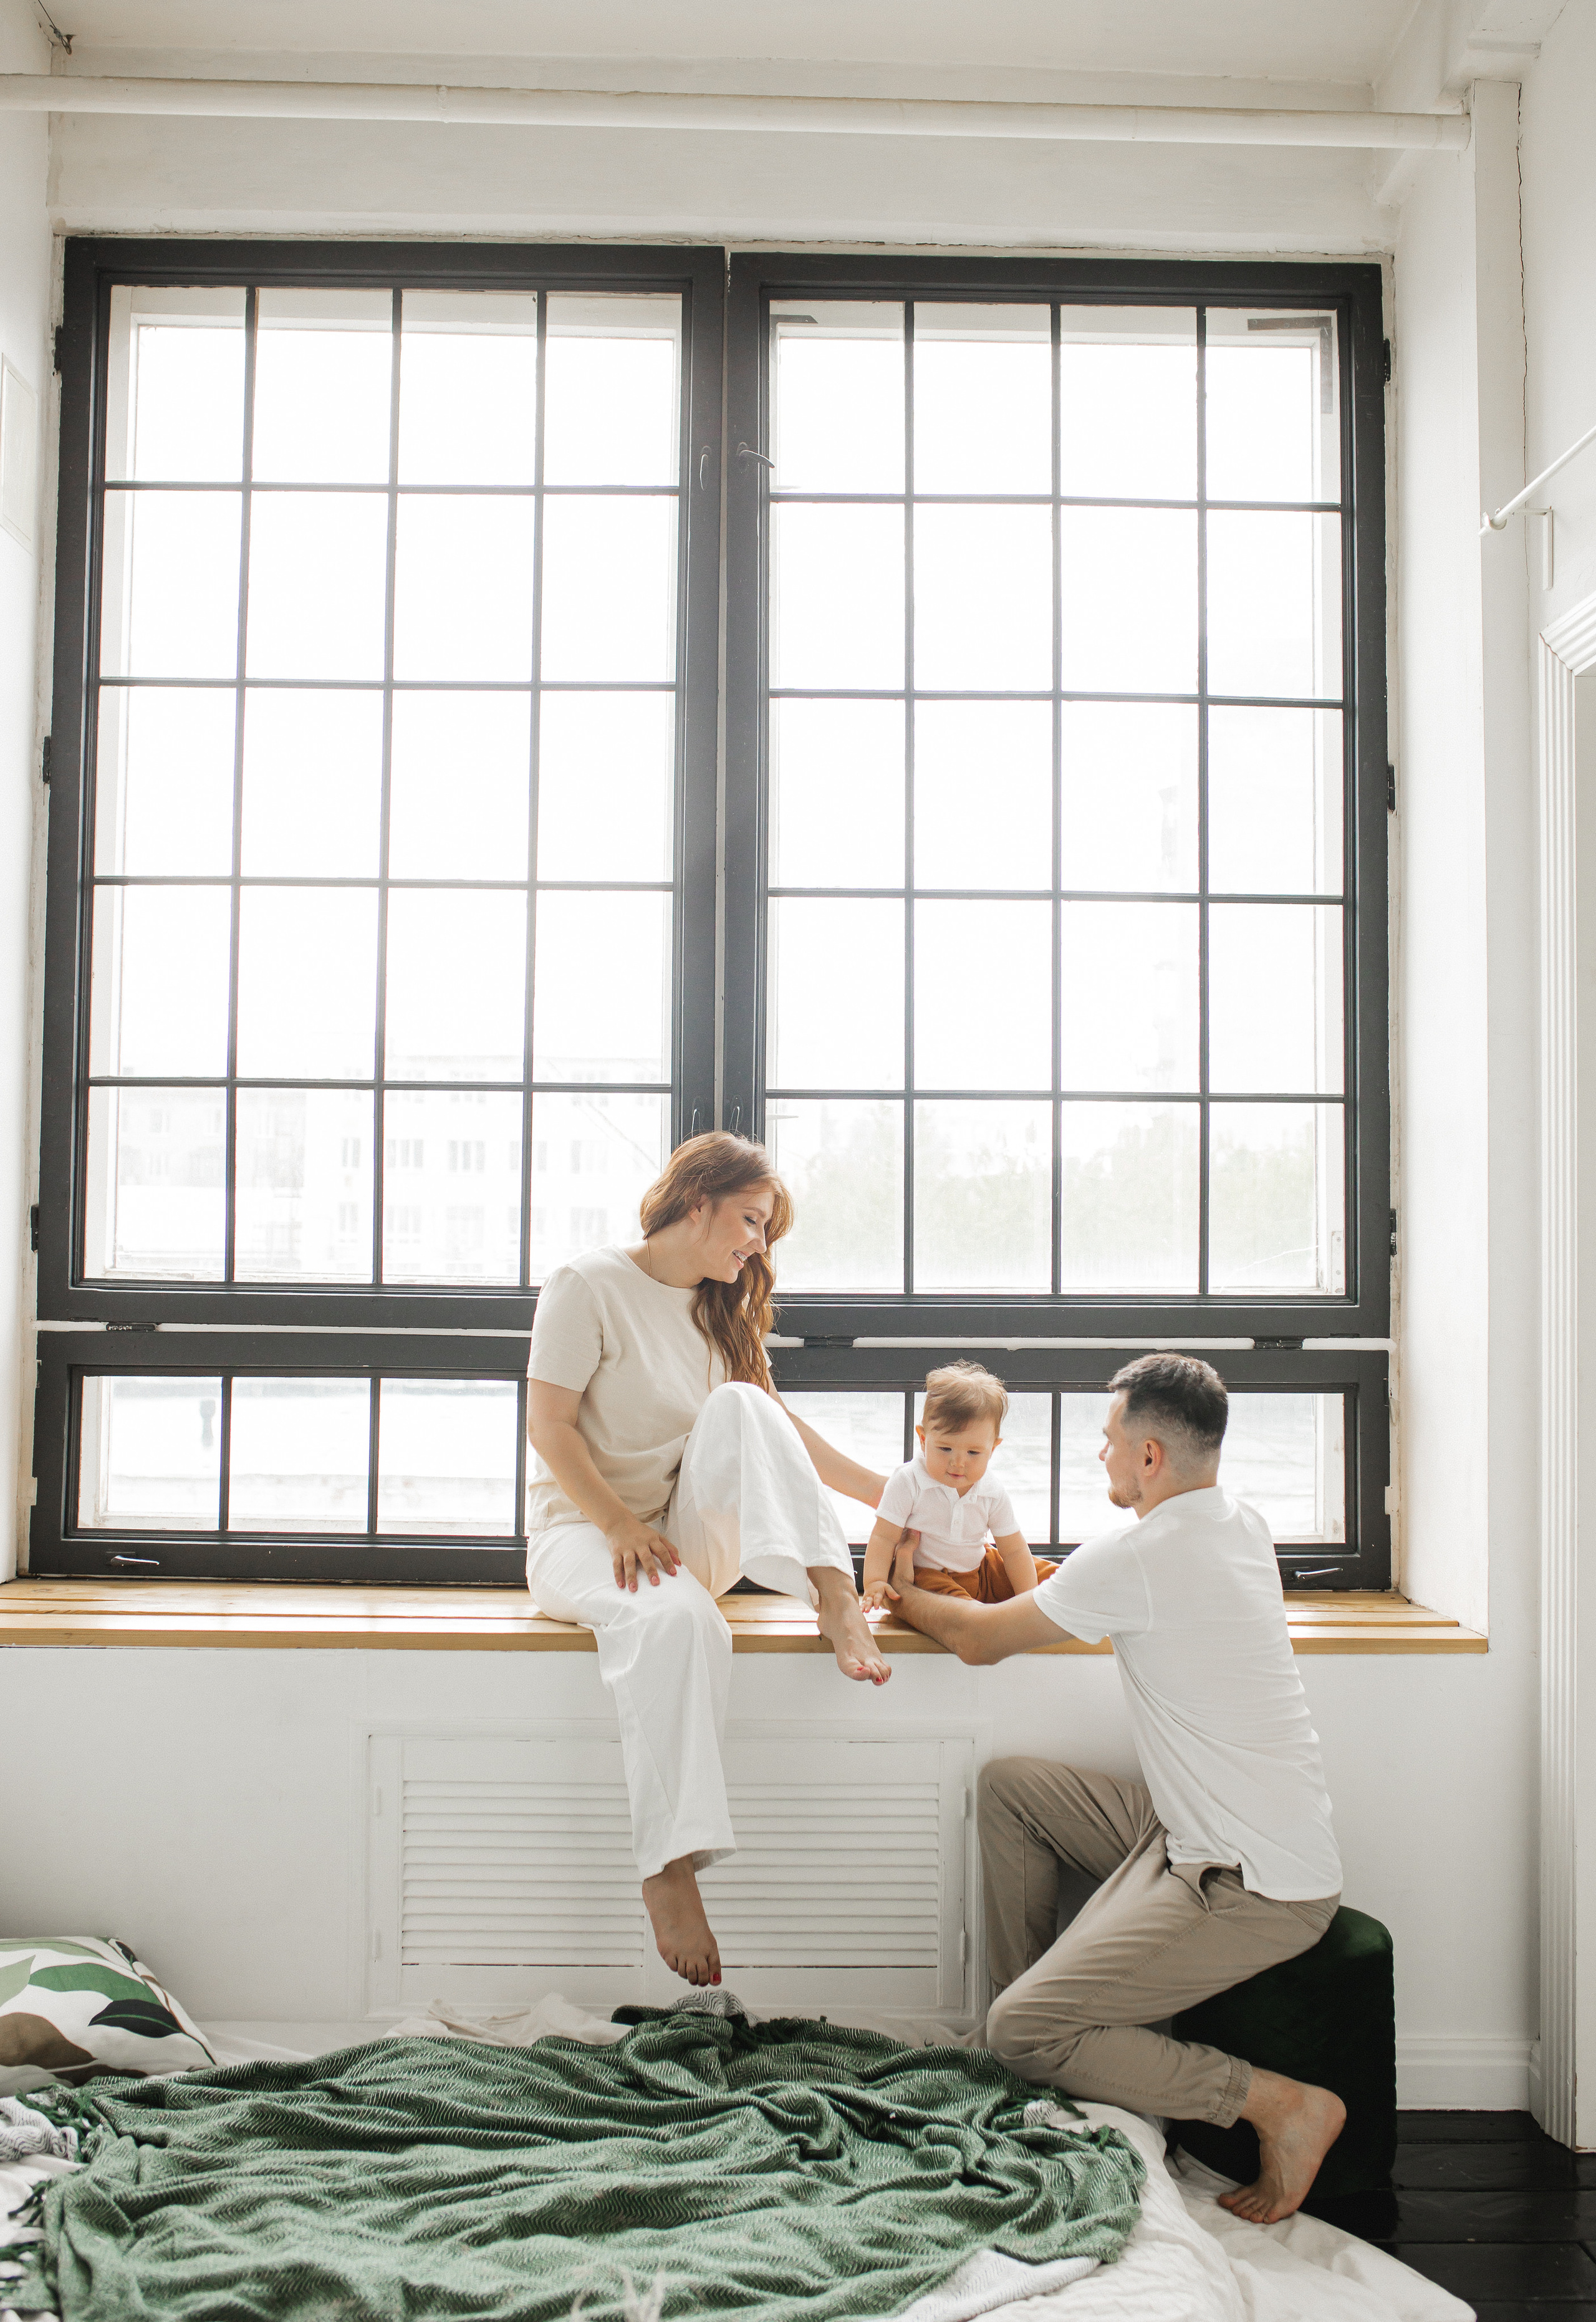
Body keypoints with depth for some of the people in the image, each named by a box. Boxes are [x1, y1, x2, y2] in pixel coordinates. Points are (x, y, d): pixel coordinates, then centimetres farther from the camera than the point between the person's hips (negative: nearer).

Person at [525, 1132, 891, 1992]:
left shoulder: (722, 1312, 18)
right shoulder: (589, 1285, -4)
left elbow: (784, 1436, 18)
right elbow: (549, 1428, -10)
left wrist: (889, 1495, 10)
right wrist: (621, 1529, -20)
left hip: (690, 1534, 5)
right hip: (582, 1527, -5)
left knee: (740, 1403, -22)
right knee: (675, 1617, -39)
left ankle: (835, 1598, -34)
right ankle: (669, 1871, -39)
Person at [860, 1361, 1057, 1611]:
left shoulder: (993, 1494, -7)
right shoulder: (907, 1483, -17)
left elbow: (1014, 1550, -1)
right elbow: (884, 1538, -16)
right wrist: (875, 1584, -30)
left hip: (979, 1571, 5)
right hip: (922, 1573, -4)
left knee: (1050, 1574, 0)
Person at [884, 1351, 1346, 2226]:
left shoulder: (1136, 1558, -21)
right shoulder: (1242, 1525, 4)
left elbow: (980, 1639, -6)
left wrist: (907, 1595, 12)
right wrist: (1062, 1590, 21)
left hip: (1253, 1888, -9)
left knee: (1021, 2033, -10)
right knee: (1008, 1785, 14)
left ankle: (1279, 2103, -5)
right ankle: (1034, 1992, 23)